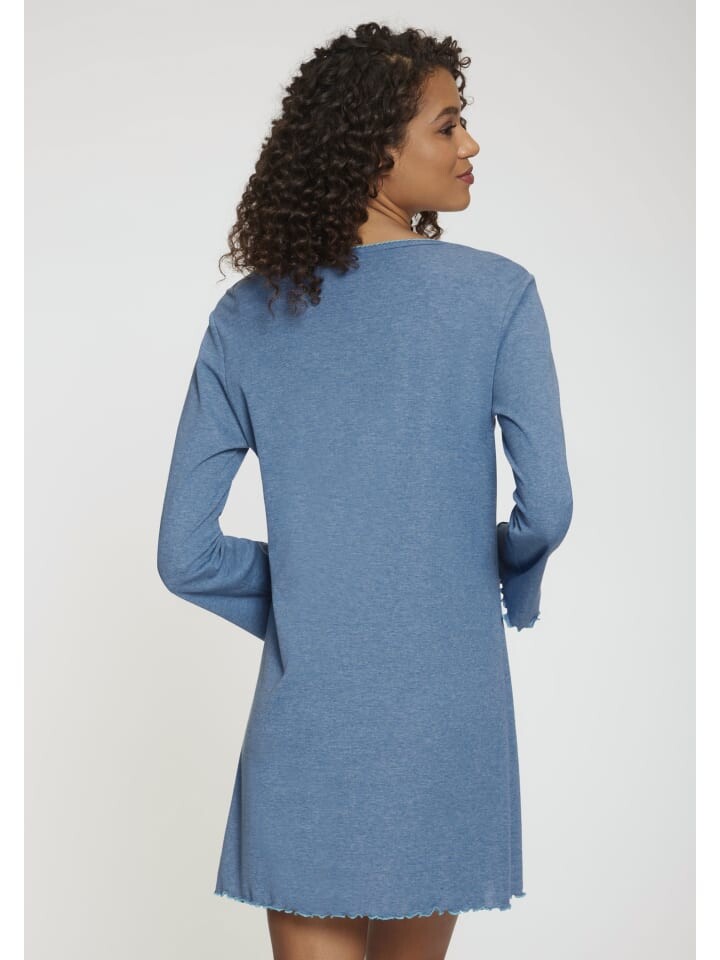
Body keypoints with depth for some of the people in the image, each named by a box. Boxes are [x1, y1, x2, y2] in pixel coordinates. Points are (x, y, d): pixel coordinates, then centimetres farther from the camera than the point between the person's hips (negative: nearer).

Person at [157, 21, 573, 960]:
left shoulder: (247, 317, -1)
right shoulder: (497, 294, -10)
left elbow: (185, 555, -3)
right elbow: (548, 507, -11)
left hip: (305, 716, 1)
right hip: (448, 706, -1)